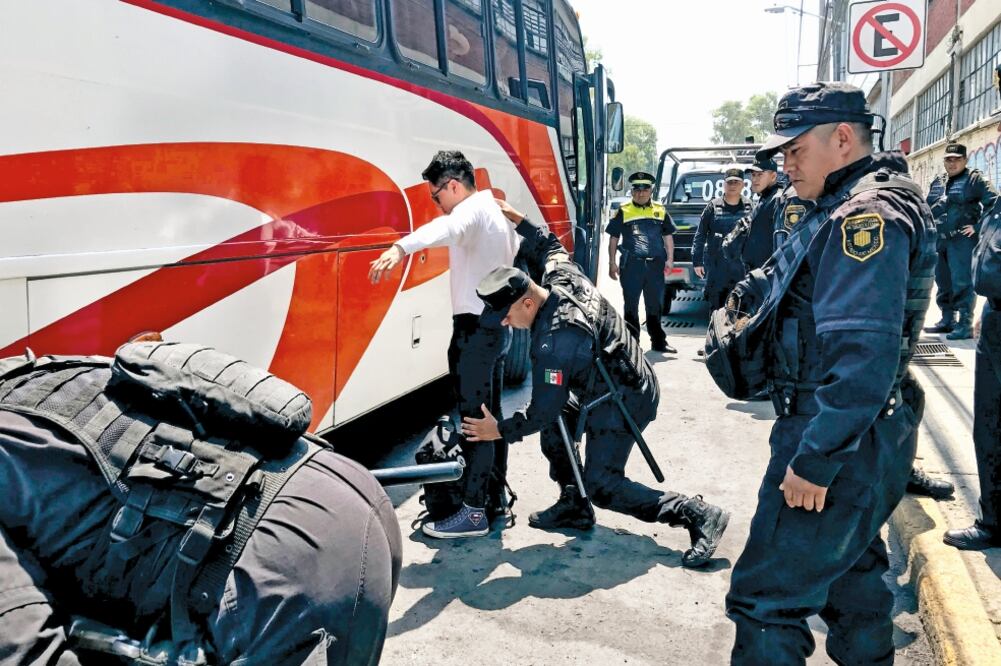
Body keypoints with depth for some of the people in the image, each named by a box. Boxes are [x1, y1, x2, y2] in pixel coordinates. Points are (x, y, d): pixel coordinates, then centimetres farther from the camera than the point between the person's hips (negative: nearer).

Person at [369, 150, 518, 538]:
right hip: (498, 325, 11)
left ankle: (474, 512, -6)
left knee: (474, 417, -9)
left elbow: (446, 229, -39)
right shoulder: (496, 211, 16)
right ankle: (495, 495, 26)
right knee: (490, 413, 16)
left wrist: (400, 248, -56)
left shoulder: (472, 210, -14)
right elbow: (515, 246, 40)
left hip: (476, 327, -11)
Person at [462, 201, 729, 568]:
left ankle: (697, 515, -5)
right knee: (553, 428, 17)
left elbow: (544, 409, -27)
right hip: (630, 382, 10)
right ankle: (574, 507, 25)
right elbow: (552, 246, 18)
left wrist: (501, 431, -13)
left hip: (624, 403, -10)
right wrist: (516, 218, 19)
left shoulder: (556, 341, -33)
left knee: (602, 486, -8)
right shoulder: (563, 276, -7)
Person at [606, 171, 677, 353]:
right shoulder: (623, 211, 2)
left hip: (655, 264, 3)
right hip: (631, 265, -2)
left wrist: (669, 259, 5)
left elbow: (668, 236, 14)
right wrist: (612, 263, -2)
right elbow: (613, 238, 3)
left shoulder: (660, 211, 10)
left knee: (655, 305, 11)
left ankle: (658, 341, 19)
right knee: (631, 305, 3)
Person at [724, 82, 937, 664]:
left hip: (839, 444, -11)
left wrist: (816, 461, -26)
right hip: (858, 439, 11)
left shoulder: (866, 217, -20)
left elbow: (863, 354, -29)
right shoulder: (853, 208, 14)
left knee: (768, 599, -4)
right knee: (851, 573, 24)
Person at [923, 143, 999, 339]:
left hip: (962, 240, -7)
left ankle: (965, 324, -9)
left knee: (962, 282, -11)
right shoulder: (938, 182, 18)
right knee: (943, 282, 13)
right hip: (938, 240, 7)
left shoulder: (974, 179, -1)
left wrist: (978, 227, -12)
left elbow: (993, 202, -10)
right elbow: (928, 206, 27)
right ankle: (947, 320, 24)